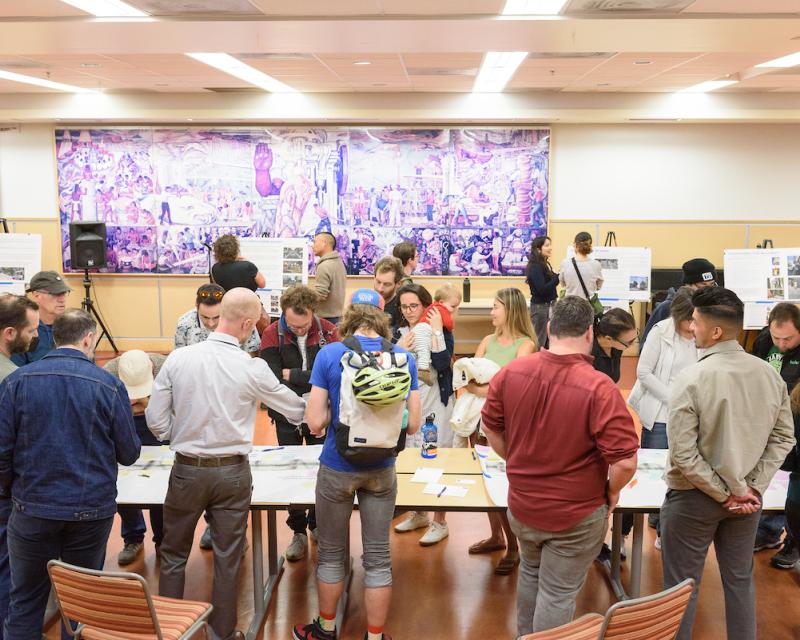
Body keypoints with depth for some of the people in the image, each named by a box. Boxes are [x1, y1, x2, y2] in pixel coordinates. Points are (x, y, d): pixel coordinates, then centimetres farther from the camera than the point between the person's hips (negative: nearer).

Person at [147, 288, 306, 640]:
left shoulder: (178, 358, -10)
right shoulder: (252, 369, -13)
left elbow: (155, 420, -5)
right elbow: (296, 411, 2)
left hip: (187, 469, 1)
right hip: (232, 472, -1)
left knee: (173, 554, 18)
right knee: (227, 559, 13)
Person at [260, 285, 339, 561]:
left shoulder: (328, 331, -11)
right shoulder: (272, 335, -13)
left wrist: (291, 375, -18)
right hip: (287, 417, 0)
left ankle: (317, 524, 30)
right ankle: (298, 531, 21)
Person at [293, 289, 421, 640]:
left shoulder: (329, 354, -12)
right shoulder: (404, 357, -6)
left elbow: (315, 423, -13)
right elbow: (413, 424, -4)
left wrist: (338, 417, 7)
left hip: (337, 468, -1)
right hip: (381, 469, 1)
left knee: (331, 553, 17)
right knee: (378, 557, 13)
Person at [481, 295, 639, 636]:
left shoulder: (510, 372, -12)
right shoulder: (598, 388, -26)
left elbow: (491, 430, 2)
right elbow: (625, 461, -25)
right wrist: (611, 491, -4)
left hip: (521, 505, 5)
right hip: (576, 514, -5)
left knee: (530, 571, 30)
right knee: (558, 593, 12)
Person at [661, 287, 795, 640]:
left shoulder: (691, 379, -21)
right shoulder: (769, 375, -5)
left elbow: (683, 453, -21)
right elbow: (783, 438, 1)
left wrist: (724, 494, -11)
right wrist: (753, 487, -1)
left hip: (694, 498, -5)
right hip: (745, 498, 5)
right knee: (740, 581, 20)